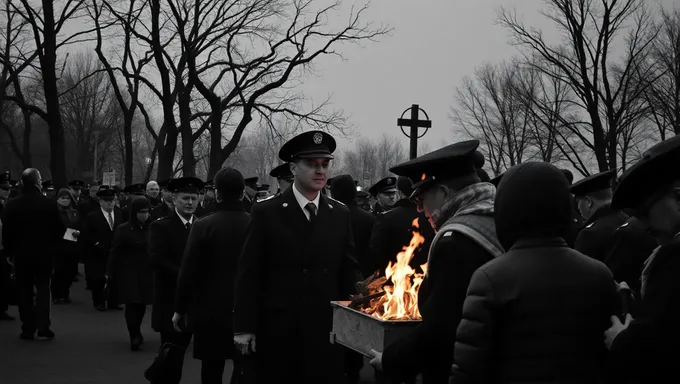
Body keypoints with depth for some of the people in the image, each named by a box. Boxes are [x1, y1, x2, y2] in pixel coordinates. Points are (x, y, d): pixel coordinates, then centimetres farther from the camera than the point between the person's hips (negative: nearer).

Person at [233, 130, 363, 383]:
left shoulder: (340, 214, 8)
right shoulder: (266, 213, -3)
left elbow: (348, 268, 10)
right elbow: (249, 274, -3)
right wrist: (244, 328, -7)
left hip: (325, 330, 3)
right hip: (277, 330, -3)